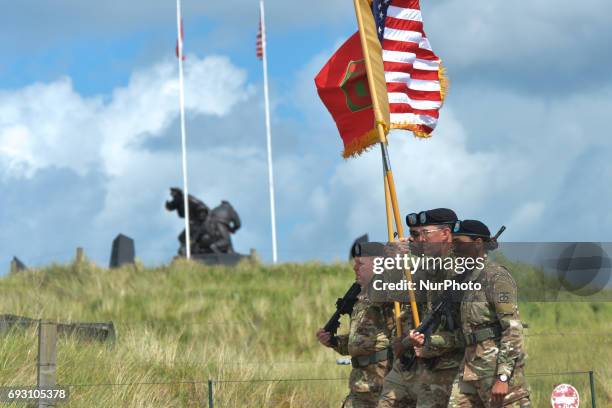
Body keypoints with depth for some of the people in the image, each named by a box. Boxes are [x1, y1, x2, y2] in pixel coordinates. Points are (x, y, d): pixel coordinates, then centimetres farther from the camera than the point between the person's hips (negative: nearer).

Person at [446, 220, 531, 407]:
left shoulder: (496, 276, -11)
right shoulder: (471, 276, 15)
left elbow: (513, 328, -17)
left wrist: (502, 377, -22)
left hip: (498, 364, -9)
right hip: (472, 364, 9)